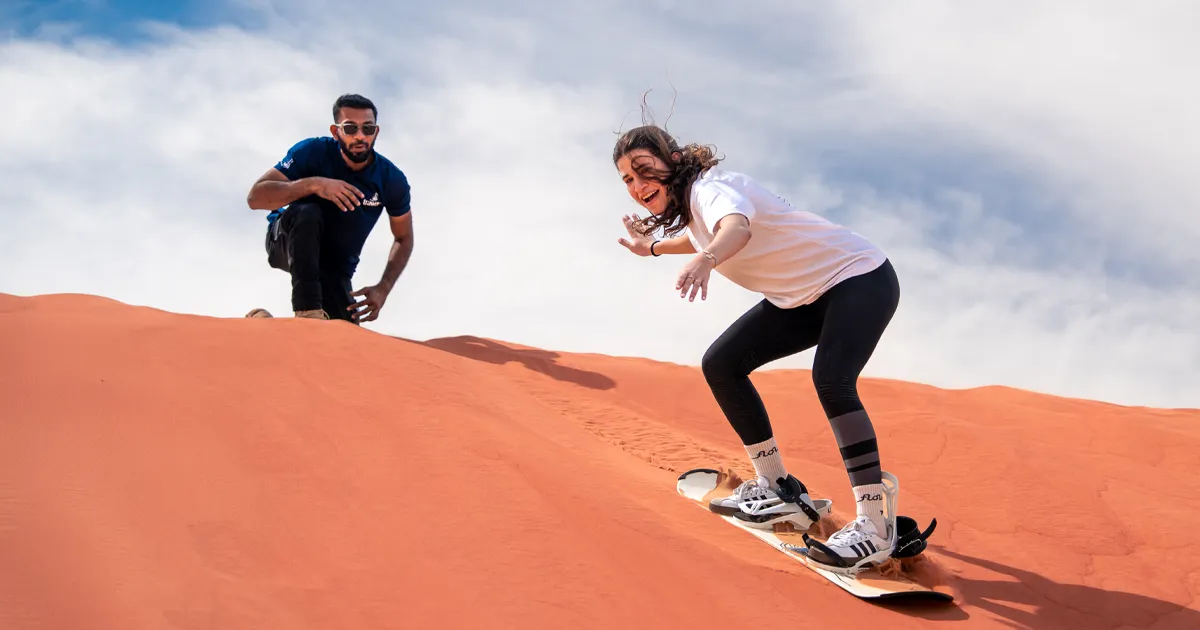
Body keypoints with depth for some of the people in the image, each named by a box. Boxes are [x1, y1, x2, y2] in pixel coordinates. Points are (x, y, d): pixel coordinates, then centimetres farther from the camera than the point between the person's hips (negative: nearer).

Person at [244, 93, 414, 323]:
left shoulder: (392, 180, -13)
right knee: (307, 213, -35)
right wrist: (313, 184, -41)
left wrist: (383, 289, -12)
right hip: (287, 242, -3)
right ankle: (308, 312, -35)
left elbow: (403, 239, 2)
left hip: (336, 266, 4)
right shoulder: (312, 152, -21)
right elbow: (255, 197, -27)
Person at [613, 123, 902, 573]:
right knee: (720, 365, 3)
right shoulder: (687, 204, 3)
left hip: (861, 278, -10)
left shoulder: (712, 187, -24)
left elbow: (737, 227, -50)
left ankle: (874, 527, -31)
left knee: (831, 381, -32)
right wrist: (654, 247, 34)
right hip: (804, 297, 10)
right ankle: (780, 490, 10)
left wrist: (706, 259, -70)